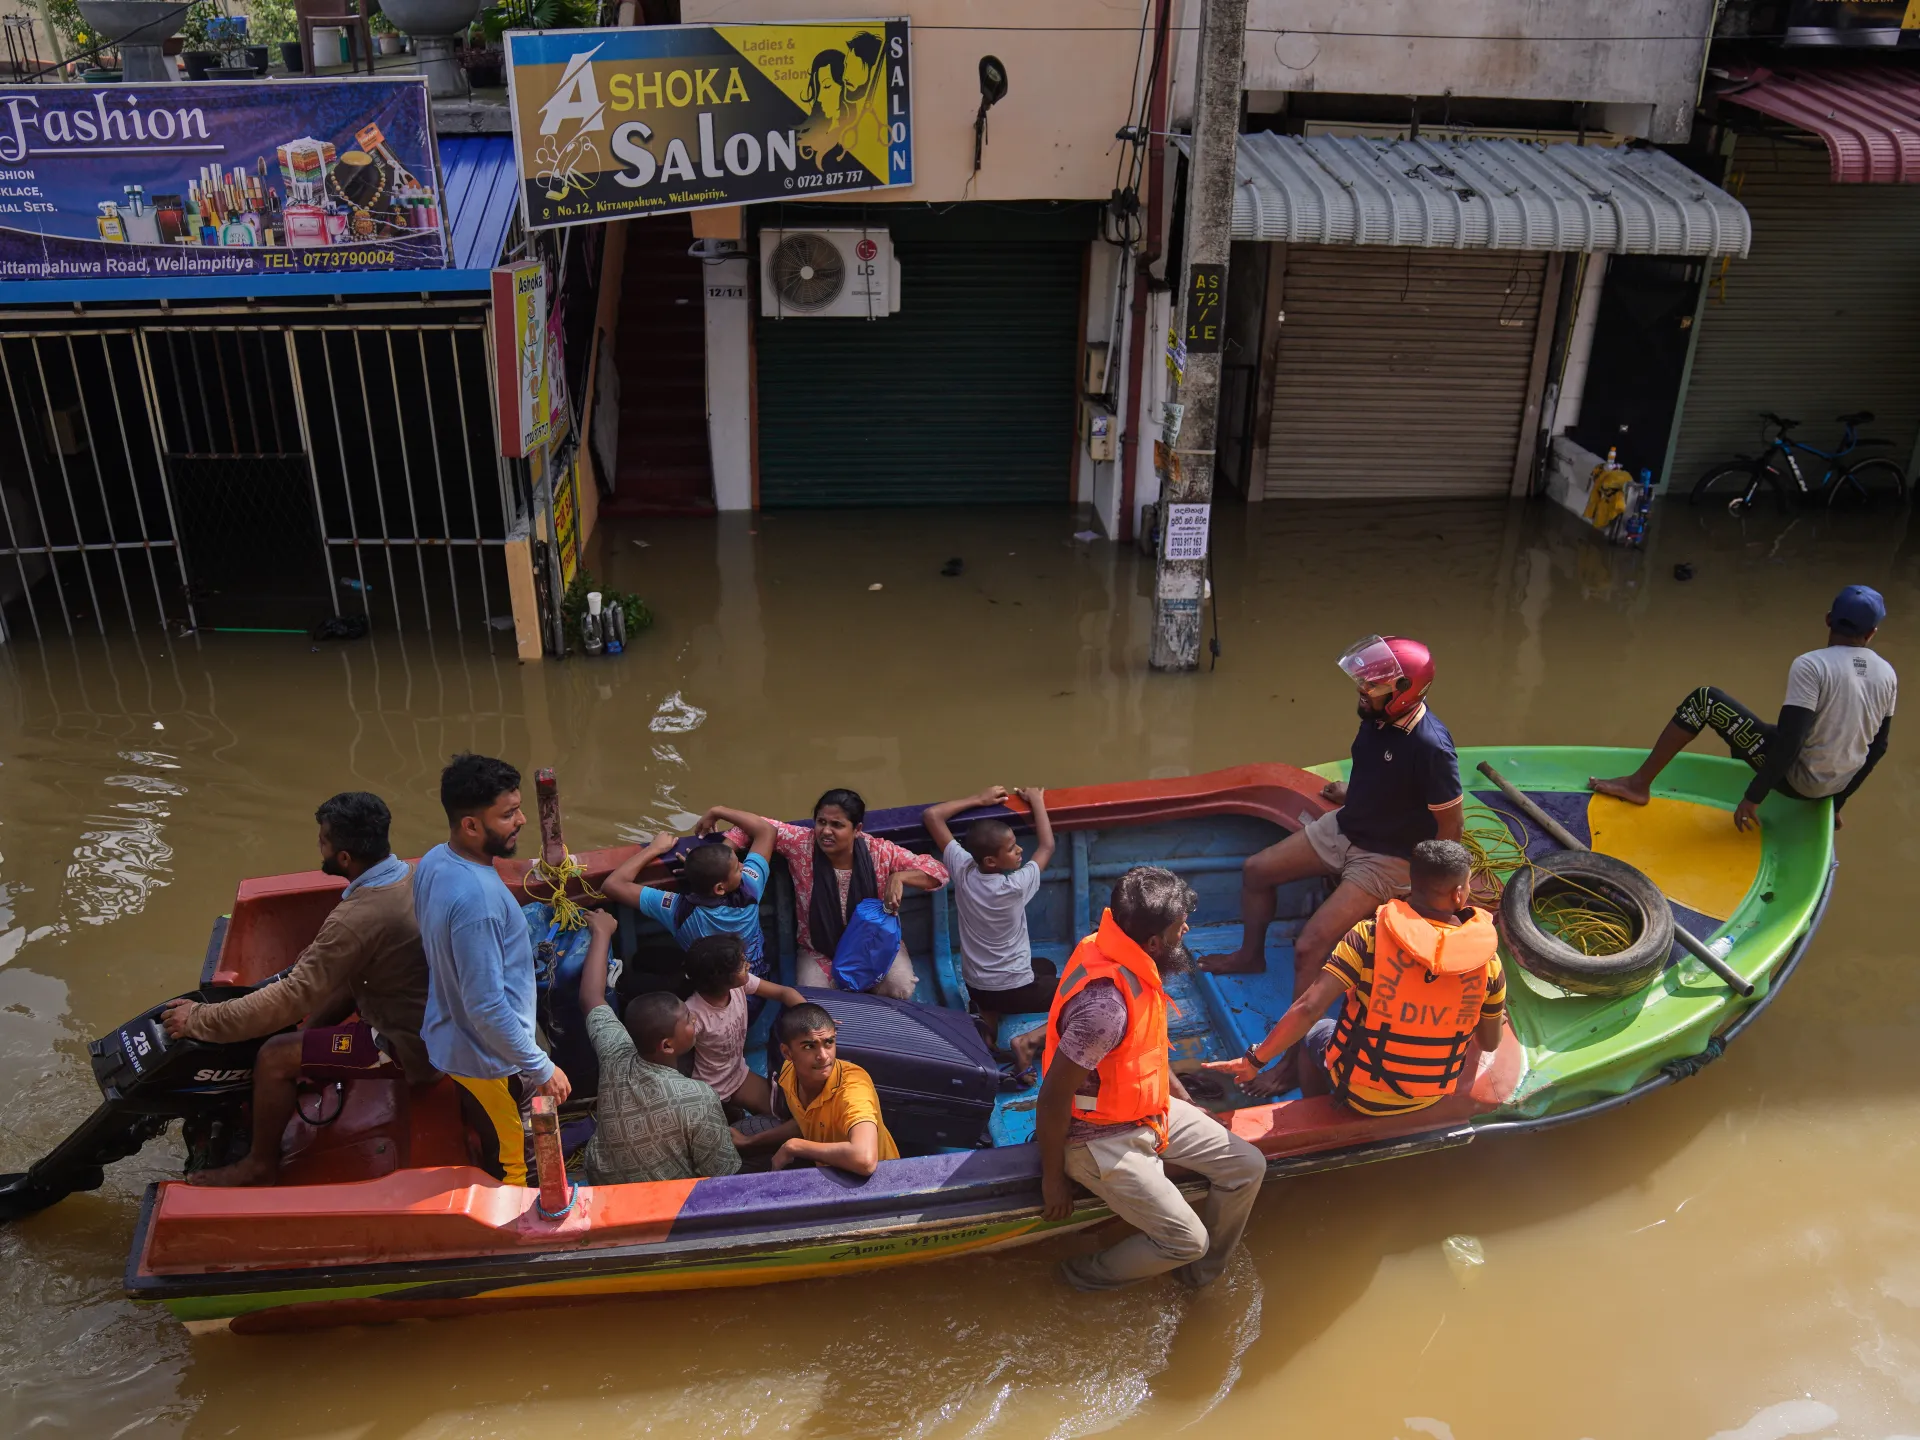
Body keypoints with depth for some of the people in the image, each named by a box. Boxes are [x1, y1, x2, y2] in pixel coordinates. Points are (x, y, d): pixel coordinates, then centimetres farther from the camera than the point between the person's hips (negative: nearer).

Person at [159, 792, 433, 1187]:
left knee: (274, 1058, -5)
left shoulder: (358, 918, -29)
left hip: (409, 1046, -9)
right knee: (341, 980, 26)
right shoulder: (409, 873, -3)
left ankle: (261, 1165, 17)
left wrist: (201, 1020, -14)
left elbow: (292, 998, -24)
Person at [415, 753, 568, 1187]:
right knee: (507, 1171, 13)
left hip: (450, 1041, 9)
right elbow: (488, 1009, -32)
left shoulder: (434, 861, -6)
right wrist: (542, 1069, -22)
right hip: (490, 1059, -9)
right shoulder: (477, 898, -36)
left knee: (482, 1154, 29)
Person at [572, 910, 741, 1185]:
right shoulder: (699, 1099, -34)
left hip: (601, 1185, 5)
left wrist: (602, 933, 8)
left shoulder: (616, 1059, -20)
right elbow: (724, 1176, -23)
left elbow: (591, 997, -2)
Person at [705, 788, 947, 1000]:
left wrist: (898, 877, -33)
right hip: (820, 951, 1)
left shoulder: (879, 851, -19)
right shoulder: (800, 842, -18)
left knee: (901, 989, -24)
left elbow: (937, 871, -16)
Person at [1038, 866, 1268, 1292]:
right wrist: (1053, 1179, -15)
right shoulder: (1105, 1004, -35)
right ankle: (1089, 1274, 15)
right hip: (1103, 1138, -9)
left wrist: (1186, 1101, 16)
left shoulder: (1132, 961, -6)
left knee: (1247, 1167, 5)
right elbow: (1053, 1098, -27)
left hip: (1151, 1109, 9)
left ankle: (1202, 1274, 26)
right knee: (1187, 1240, -10)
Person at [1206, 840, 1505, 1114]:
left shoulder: (1370, 936, -22)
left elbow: (1308, 1008, -26)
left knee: (1314, 1032, 28)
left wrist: (1253, 1060, -16)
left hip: (1360, 1093, -2)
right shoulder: (1487, 962, -15)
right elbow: (1490, 1043, -1)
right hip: (1431, 1101, 3)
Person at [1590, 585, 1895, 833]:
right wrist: (1836, 802, 23)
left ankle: (1640, 783, -5)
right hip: (1833, 787, 7)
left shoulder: (1811, 666, -19)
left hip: (1795, 778, -7)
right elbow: (1877, 749, 11)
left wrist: (1754, 796, -18)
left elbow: (1789, 740, -26)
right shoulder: (1888, 675, 2)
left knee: (1705, 699, -6)